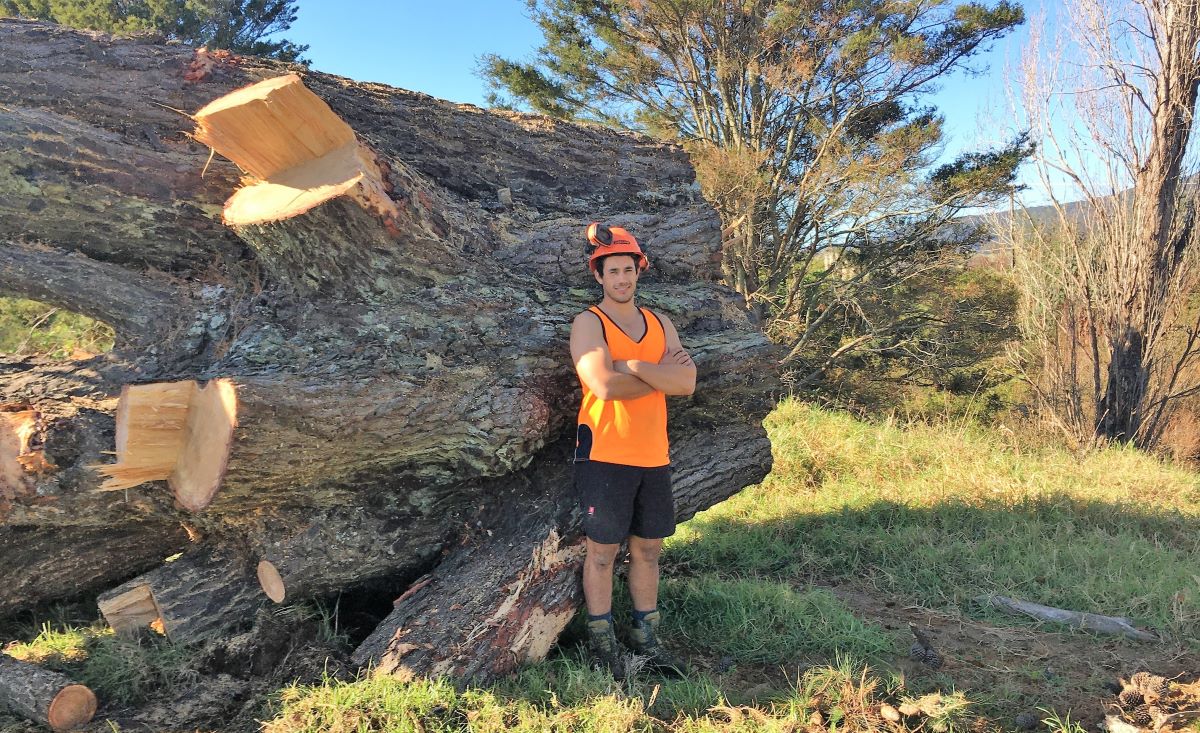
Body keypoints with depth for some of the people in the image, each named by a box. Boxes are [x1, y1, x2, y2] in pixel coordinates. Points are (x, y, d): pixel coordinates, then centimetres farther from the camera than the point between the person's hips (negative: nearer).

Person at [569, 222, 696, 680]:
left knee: (648, 550, 13)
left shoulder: (661, 324, 11)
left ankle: (646, 639, 26)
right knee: (602, 552, 2)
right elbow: (604, 386, -21)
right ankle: (602, 643, 16)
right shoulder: (588, 323, -5)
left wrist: (631, 366, -15)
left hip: (653, 456, 5)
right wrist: (661, 376, -10)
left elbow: (687, 382, -5)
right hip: (605, 454, -5)